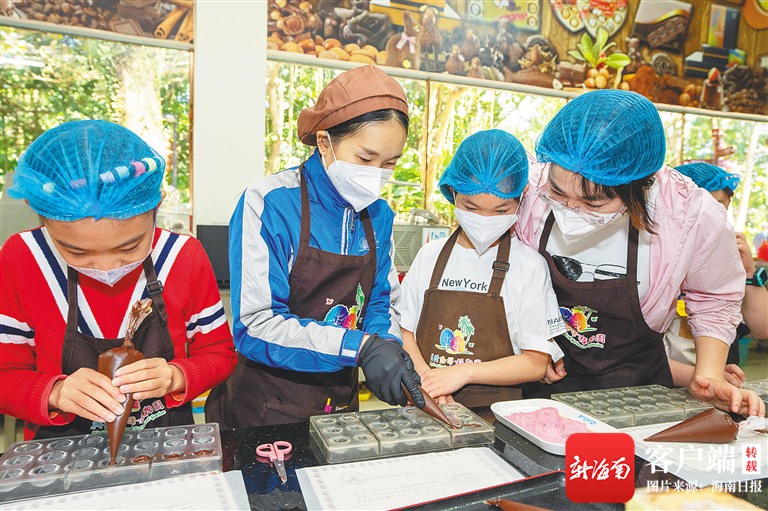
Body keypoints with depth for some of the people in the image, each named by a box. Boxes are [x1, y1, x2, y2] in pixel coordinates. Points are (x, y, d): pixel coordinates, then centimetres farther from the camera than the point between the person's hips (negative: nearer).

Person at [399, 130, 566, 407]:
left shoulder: (529, 265, -4)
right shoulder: (430, 256, 5)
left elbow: (537, 362, -5)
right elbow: (405, 329, 8)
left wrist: (464, 372, -13)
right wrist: (424, 376, -9)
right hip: (428, 407, 1)